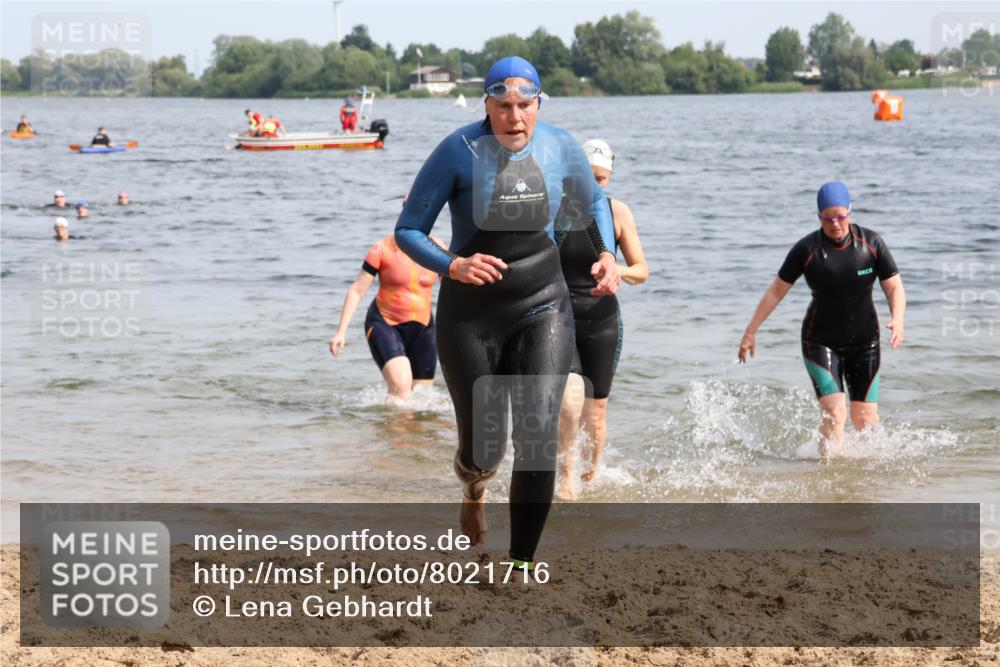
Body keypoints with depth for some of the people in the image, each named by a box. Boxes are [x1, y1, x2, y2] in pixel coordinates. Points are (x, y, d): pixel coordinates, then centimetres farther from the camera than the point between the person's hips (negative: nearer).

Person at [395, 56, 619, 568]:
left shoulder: (560, 149, -5)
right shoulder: (460, 152, -16)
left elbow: (593, 202, 17)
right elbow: (408, 230, -11)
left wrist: (606, 254, -1)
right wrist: (453, 266, -29)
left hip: (543, 308, 2)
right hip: (471, 314, -2)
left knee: (539, 432, -16)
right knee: (484, 447, 6)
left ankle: (522, 564, -7)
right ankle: (473, 488, 46)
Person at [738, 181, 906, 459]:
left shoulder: (871, 243, -8)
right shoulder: (806, 249, -13)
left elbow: (894, 288, -4)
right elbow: (776, 291, -3)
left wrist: (897, 320, -24)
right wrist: (751, 331, -3)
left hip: (864, 342, 2)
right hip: (820, 342, -2)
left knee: (865, 418, 1)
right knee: (834, 414, -18)